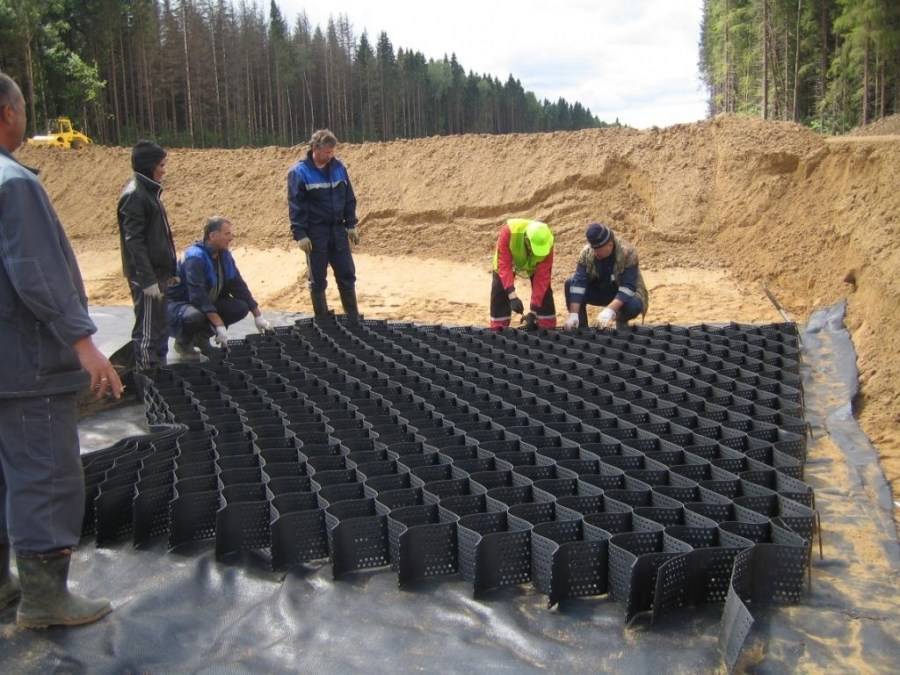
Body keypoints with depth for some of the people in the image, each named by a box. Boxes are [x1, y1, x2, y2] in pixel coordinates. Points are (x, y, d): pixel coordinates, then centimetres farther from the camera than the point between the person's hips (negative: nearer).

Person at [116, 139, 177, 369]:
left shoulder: (150, 191, 13)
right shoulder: (134, 195, -15)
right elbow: (134, 241, -19)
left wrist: (169, 271, 18)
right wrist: (148, 280, -21)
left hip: (159, 272, 9)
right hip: (146, 275, -9)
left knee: (161, 328, 16)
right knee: (148, 331, -2)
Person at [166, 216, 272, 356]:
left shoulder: (224, 255, -1)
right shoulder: (195, 257, -27)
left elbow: (239, 286, 3)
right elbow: (198, 296, -34)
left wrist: (258, 316, -2)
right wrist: (220, 326, -38)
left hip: (208, 302, 8)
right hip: (178, 304, -8)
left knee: (241, 307, -13)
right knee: (195, 316, -40)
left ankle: (202, 336, 6)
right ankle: (183, 341, -4)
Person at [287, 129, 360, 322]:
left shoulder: (338, 167, 5)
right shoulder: (299, 172, -10)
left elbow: (349, 198, 11)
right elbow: (295, 206, -11)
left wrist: (351, 225, 7)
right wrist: (300, 234, -16)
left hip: (338, 229, 4)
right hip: (315, 232, -4)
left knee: (347, 275, 6)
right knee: (318, 279, 4)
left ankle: (353, 318, 16)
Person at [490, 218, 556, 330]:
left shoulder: (546, 244, -37)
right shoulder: (509, 231, -44)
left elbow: (542, 278, -32)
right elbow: (504, 265, -41)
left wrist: (533, 311, -35)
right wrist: (512, 296, -50)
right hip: (509, 261, -1)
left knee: (544, 292, -10)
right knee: (499, 292, -10)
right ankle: (497, 331, 2)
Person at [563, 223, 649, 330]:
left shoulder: (628, 253, -28)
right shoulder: (587, 252, -19)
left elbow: (628, 287, -35)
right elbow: (578, 282, -25)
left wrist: (609, 311, -48)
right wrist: (573, 314, -36)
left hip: (624, 294, -3)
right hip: (600, 290, 3)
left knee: (634, 305, -37)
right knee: (570, 283, -20)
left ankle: (621, 321, -1)